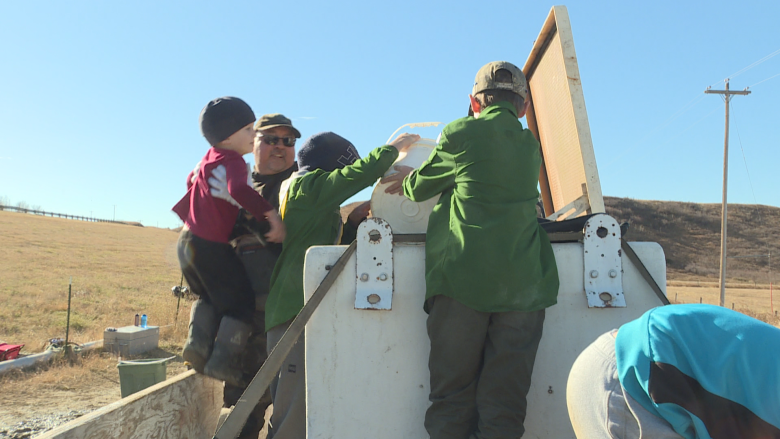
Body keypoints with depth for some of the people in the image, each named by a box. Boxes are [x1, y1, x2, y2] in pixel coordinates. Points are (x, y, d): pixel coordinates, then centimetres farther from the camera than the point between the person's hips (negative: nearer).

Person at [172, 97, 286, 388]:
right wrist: (270, 213, -37)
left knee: (209, 298, 25)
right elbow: (238, 190, -36)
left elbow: (191, 180, 33)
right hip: (211, 245, -9)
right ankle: (222, 361, 1)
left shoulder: (209, 158, 14)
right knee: (241, 302, 3)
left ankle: (198, 342, 10)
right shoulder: (232, 161, -15)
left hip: (188, 240, 9)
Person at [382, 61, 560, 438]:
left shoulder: (460, 134, 5)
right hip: (523, 283, 4)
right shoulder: (532, 146, 19)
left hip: (462, 279, -3)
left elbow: (420, 187, 16)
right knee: (504, 406, 4)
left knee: (452, 401, 5)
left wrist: (407, 180, 40)